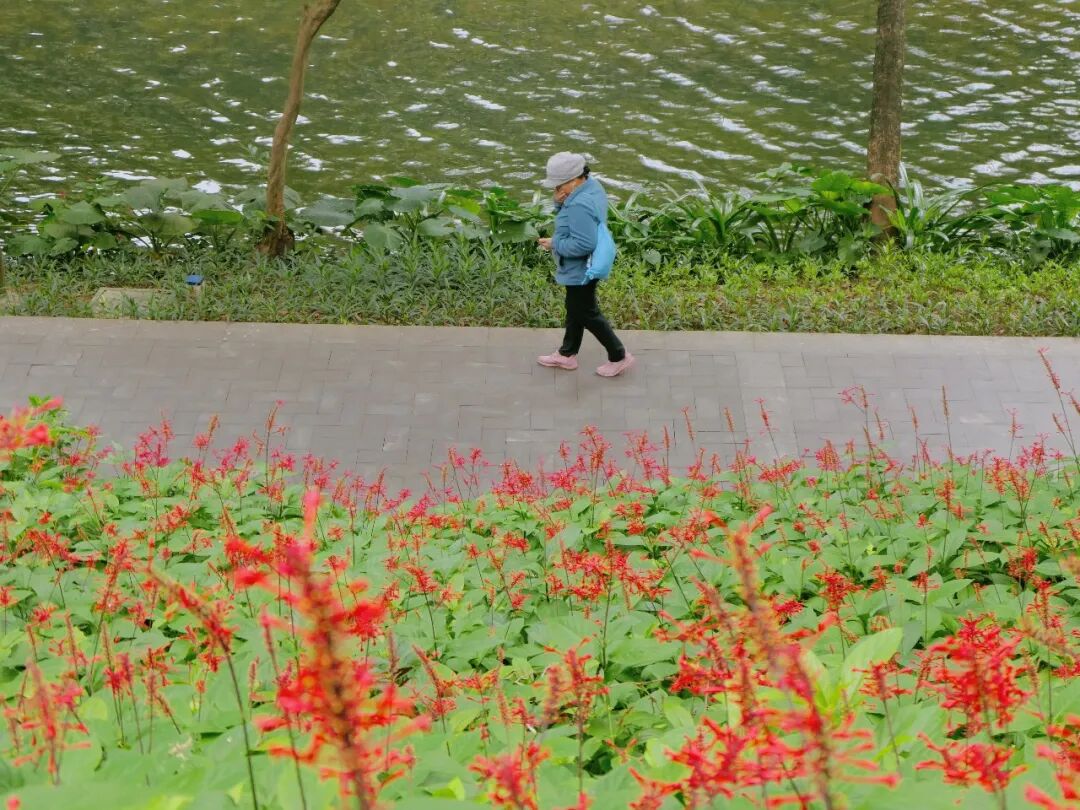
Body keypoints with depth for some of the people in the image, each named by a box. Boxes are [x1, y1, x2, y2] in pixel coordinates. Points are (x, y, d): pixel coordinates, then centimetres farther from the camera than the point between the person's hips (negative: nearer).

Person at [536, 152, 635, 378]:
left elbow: (583, 245, -34)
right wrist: (560, 201, -13)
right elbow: (566, 214, 9)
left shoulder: (580, 206, -34)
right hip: (581, 267, 10)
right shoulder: (591, 184, -3)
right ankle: (567, 354, 40)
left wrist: (555, 244, -22)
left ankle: (619, 356, 20)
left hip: (579, 270, -10)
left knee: (587, 313, 7)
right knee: (574, 308, 23)